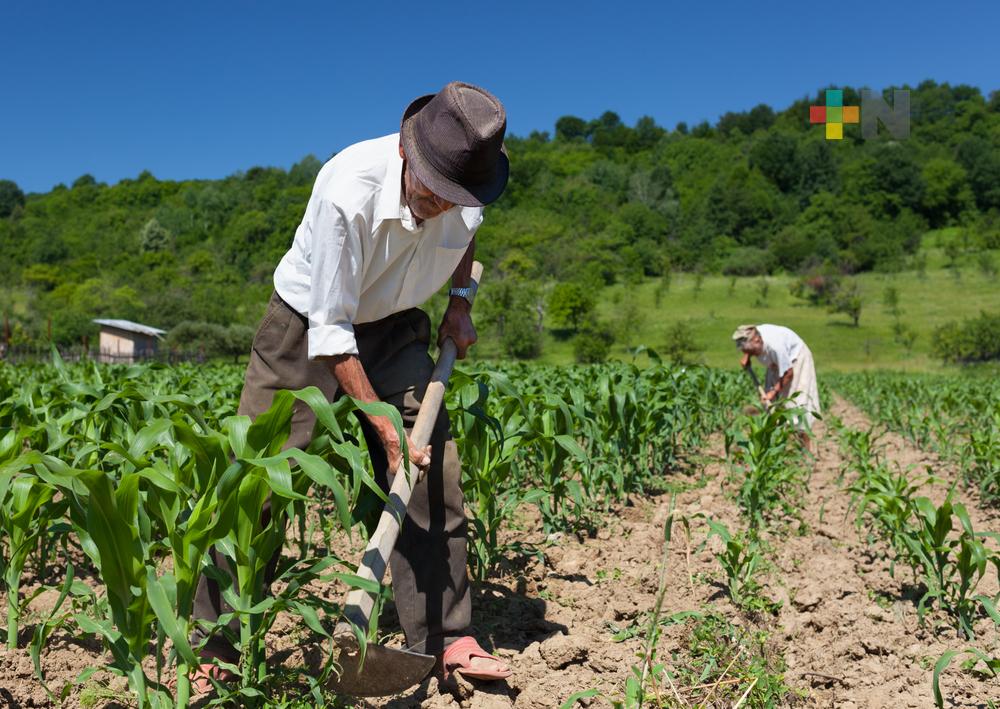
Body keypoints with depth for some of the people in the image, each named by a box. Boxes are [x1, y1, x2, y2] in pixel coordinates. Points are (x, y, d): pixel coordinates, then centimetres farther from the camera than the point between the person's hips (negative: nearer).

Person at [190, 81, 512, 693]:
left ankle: (446, 640, 6)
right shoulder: (347, 192, -34)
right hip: (308, 324, -4)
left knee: (434, 472, -6)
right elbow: (330, 331, -28)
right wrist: (384, 427, -27)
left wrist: (461, 301, -1)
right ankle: (216, 649, 9)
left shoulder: (468, 190, -17)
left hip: (393, 328, 4)